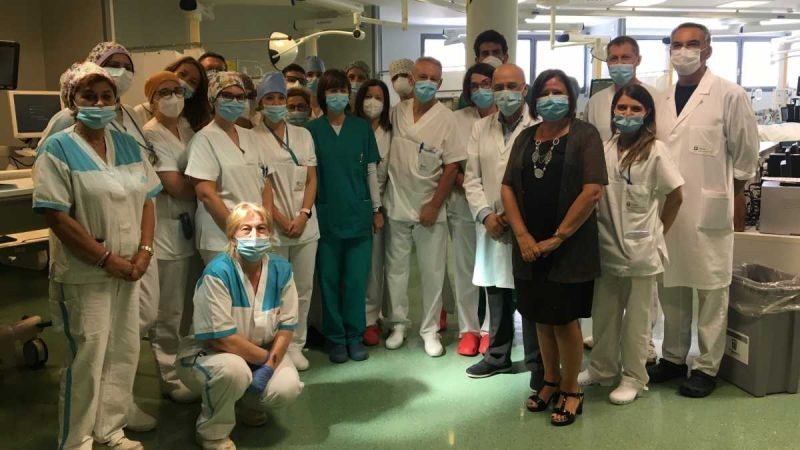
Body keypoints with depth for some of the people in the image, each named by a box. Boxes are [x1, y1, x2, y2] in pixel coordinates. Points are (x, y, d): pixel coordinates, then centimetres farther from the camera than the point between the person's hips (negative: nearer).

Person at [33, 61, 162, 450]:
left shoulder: (127, 144, 8)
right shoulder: (58, 148, -10)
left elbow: (145, 200, 9)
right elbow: (57, 217, -15)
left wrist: (144, 251, -5)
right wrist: (108, 260, -16)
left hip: (128, 270, 6)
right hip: (84, 275, -5)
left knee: (124, 353, 12)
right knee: (87, 359, 3)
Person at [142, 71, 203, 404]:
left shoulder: (187, 127, 11)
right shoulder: (151, 135, -12)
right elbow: (176, 186, -16)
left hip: (192, 226, 7)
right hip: (168, 230, -7)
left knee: (192, 307, 16)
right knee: (169, 313, 3)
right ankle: (170, 378, 17)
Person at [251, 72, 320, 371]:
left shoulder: (303, 135, 9)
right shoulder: (253, 138, -3)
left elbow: (312, 179, 7)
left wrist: (303, 215, -7)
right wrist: (282, 221, -12)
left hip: (305, 224, 4)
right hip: (272, 226, -4)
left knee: (303, 287, 8)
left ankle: (295, 345, 20)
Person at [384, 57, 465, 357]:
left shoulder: (446, 119, -9)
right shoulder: (397, 112, 1)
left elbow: (451, 167, -9)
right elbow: (384, 153, 10)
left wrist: (434, 206, -12)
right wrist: (379, 199, 5)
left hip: (429, 208, -3)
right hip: (396, 206, 3)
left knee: (432, 272, 6)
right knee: (395, 268, 12)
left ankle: (429, 330, 20)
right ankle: (398, 324, 27)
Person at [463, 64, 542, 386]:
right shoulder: (480, 128, 11)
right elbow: (472, 178, 8)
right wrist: (486, 214, -5)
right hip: (491, 227, 5)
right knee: (496, 295, 14)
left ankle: (537, 364, 16)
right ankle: (497, 355, 30)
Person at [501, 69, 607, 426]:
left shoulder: (584, 135, -4)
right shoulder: (525, 138, 11)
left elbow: (592, 191, -14)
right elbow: (508, 188, 5)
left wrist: (557, 238, -15)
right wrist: (522, 236, -8)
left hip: (569, 248, -4)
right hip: (529, 247, 5)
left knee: (565, 318, 3)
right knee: (541, 318, 13)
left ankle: (571, 390, 21)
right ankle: (551, 381, 31)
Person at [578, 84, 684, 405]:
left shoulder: (655, 150, -9)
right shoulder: (606, 149, 3)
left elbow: (675, 197, -3)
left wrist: (656, 231, 2)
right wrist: (599, 232, 4)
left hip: (640, 249, -4)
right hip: (608, 247, 5)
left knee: (636, 318, 7)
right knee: (603, 312, 16)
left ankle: (634, 377, 23)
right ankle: (602, 369, 33)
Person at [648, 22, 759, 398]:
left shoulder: (729, 95, -4)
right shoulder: (661, 100, 11)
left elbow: (745, 156, 1)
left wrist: (724, 197, 5)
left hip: (708, 212, -5)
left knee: (711, 291, 4)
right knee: (670, 288, 12)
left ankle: (707, 367, 16)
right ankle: (673, 357, 26)